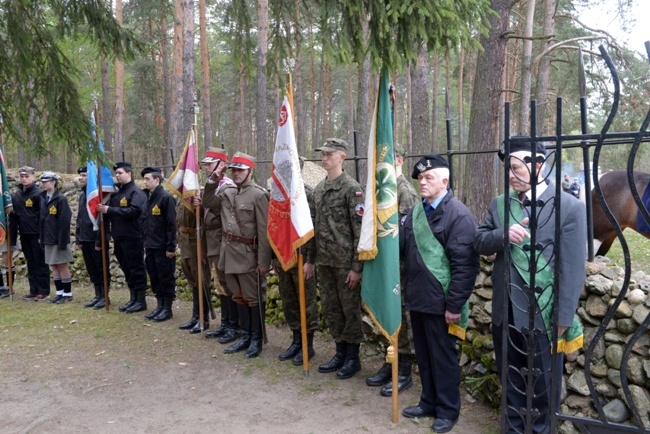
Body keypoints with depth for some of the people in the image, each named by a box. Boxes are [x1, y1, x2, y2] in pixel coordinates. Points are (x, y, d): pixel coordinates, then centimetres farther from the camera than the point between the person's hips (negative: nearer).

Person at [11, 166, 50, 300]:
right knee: (30, 263, 12)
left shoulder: (38, 193, -9)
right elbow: (14, 215, 12)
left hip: (36, 234, -6)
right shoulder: (17, 194, 10)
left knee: (40, 263, 1)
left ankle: (43, 291, 8)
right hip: (24, 234, 6)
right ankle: (33, 291, 19)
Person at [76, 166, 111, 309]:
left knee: (101, 269, 2)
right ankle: (97, 296, 23)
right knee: (91, 269, 14)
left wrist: (99, 241, -19)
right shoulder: (82, 195, 13)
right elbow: (79, 218, 18)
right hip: (85, 239, 8)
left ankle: (104, 296, 11)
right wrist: (78, 238, 13)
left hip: (96, 240, -8)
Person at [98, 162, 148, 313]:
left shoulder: (136, 192, -9)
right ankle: (133, 299, 23)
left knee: (137, 269, -1)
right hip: (119, 238, 8)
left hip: (133, 238, -8)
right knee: (126, 269, 13)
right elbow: (111, 212, 15)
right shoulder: (116, 193, 17)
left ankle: (141, 300, 7)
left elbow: (134, 211, -23)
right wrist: (104, 210, -8)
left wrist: (109, 210, -20)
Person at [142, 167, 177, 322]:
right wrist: (145, 242, 13)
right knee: (154, 278, 13)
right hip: (150, 246, 8)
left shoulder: (166, 197, -13)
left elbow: (171, 224, -15)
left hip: (163, 247, -8)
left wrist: (171, 247, -17)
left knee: (166, 278, 2)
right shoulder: (148, 197, 11)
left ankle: (167, 309, 11)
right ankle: (159, 306, 23)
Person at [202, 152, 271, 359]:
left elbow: (264, 231, -15)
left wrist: (263, 261, -17)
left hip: (249, 255, -7)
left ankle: (257, 338, 17)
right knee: (239, 297, 15)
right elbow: (208, 203, 20)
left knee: (254, 298, 5)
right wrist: (213, 181, 5)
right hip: (230, 253, 7)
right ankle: (245, 336, 27)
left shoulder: (259, 195, -12)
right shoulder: (228, 193, 9)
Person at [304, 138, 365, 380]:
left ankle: (353, 358, 20)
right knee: (330, 309, 14)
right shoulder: (318, 189, 11)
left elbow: (360, 229, -13)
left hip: (345, 262, -7)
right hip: (324, 261, 7)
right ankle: (340, 353, 29)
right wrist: (310, 259, 13)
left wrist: (357, 267, -15)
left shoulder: (351, 188, -10)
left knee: (350, 309, 5)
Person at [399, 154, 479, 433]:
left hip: (440, 302, -7)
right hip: (417, 298, 7)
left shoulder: (458, 215, -14)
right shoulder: (416, 211, 10)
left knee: (443, 358, 8)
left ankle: (447, 410, 25)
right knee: (423, 356, 18)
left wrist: (454, 305, -19)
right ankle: (429, 402, 35)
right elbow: (401, 247, 14)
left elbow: (465, 265, -18)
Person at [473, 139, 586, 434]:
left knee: (543, 384, 14)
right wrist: (503, 236, -18)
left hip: (542, 314, -4)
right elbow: (479, 243, 4)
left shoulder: (569, 207, -10)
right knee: (510, 378, 19)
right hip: (506, 311, 5)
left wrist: (564, 318, -13)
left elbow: (572, 269, -12)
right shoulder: (499, 204, 4)